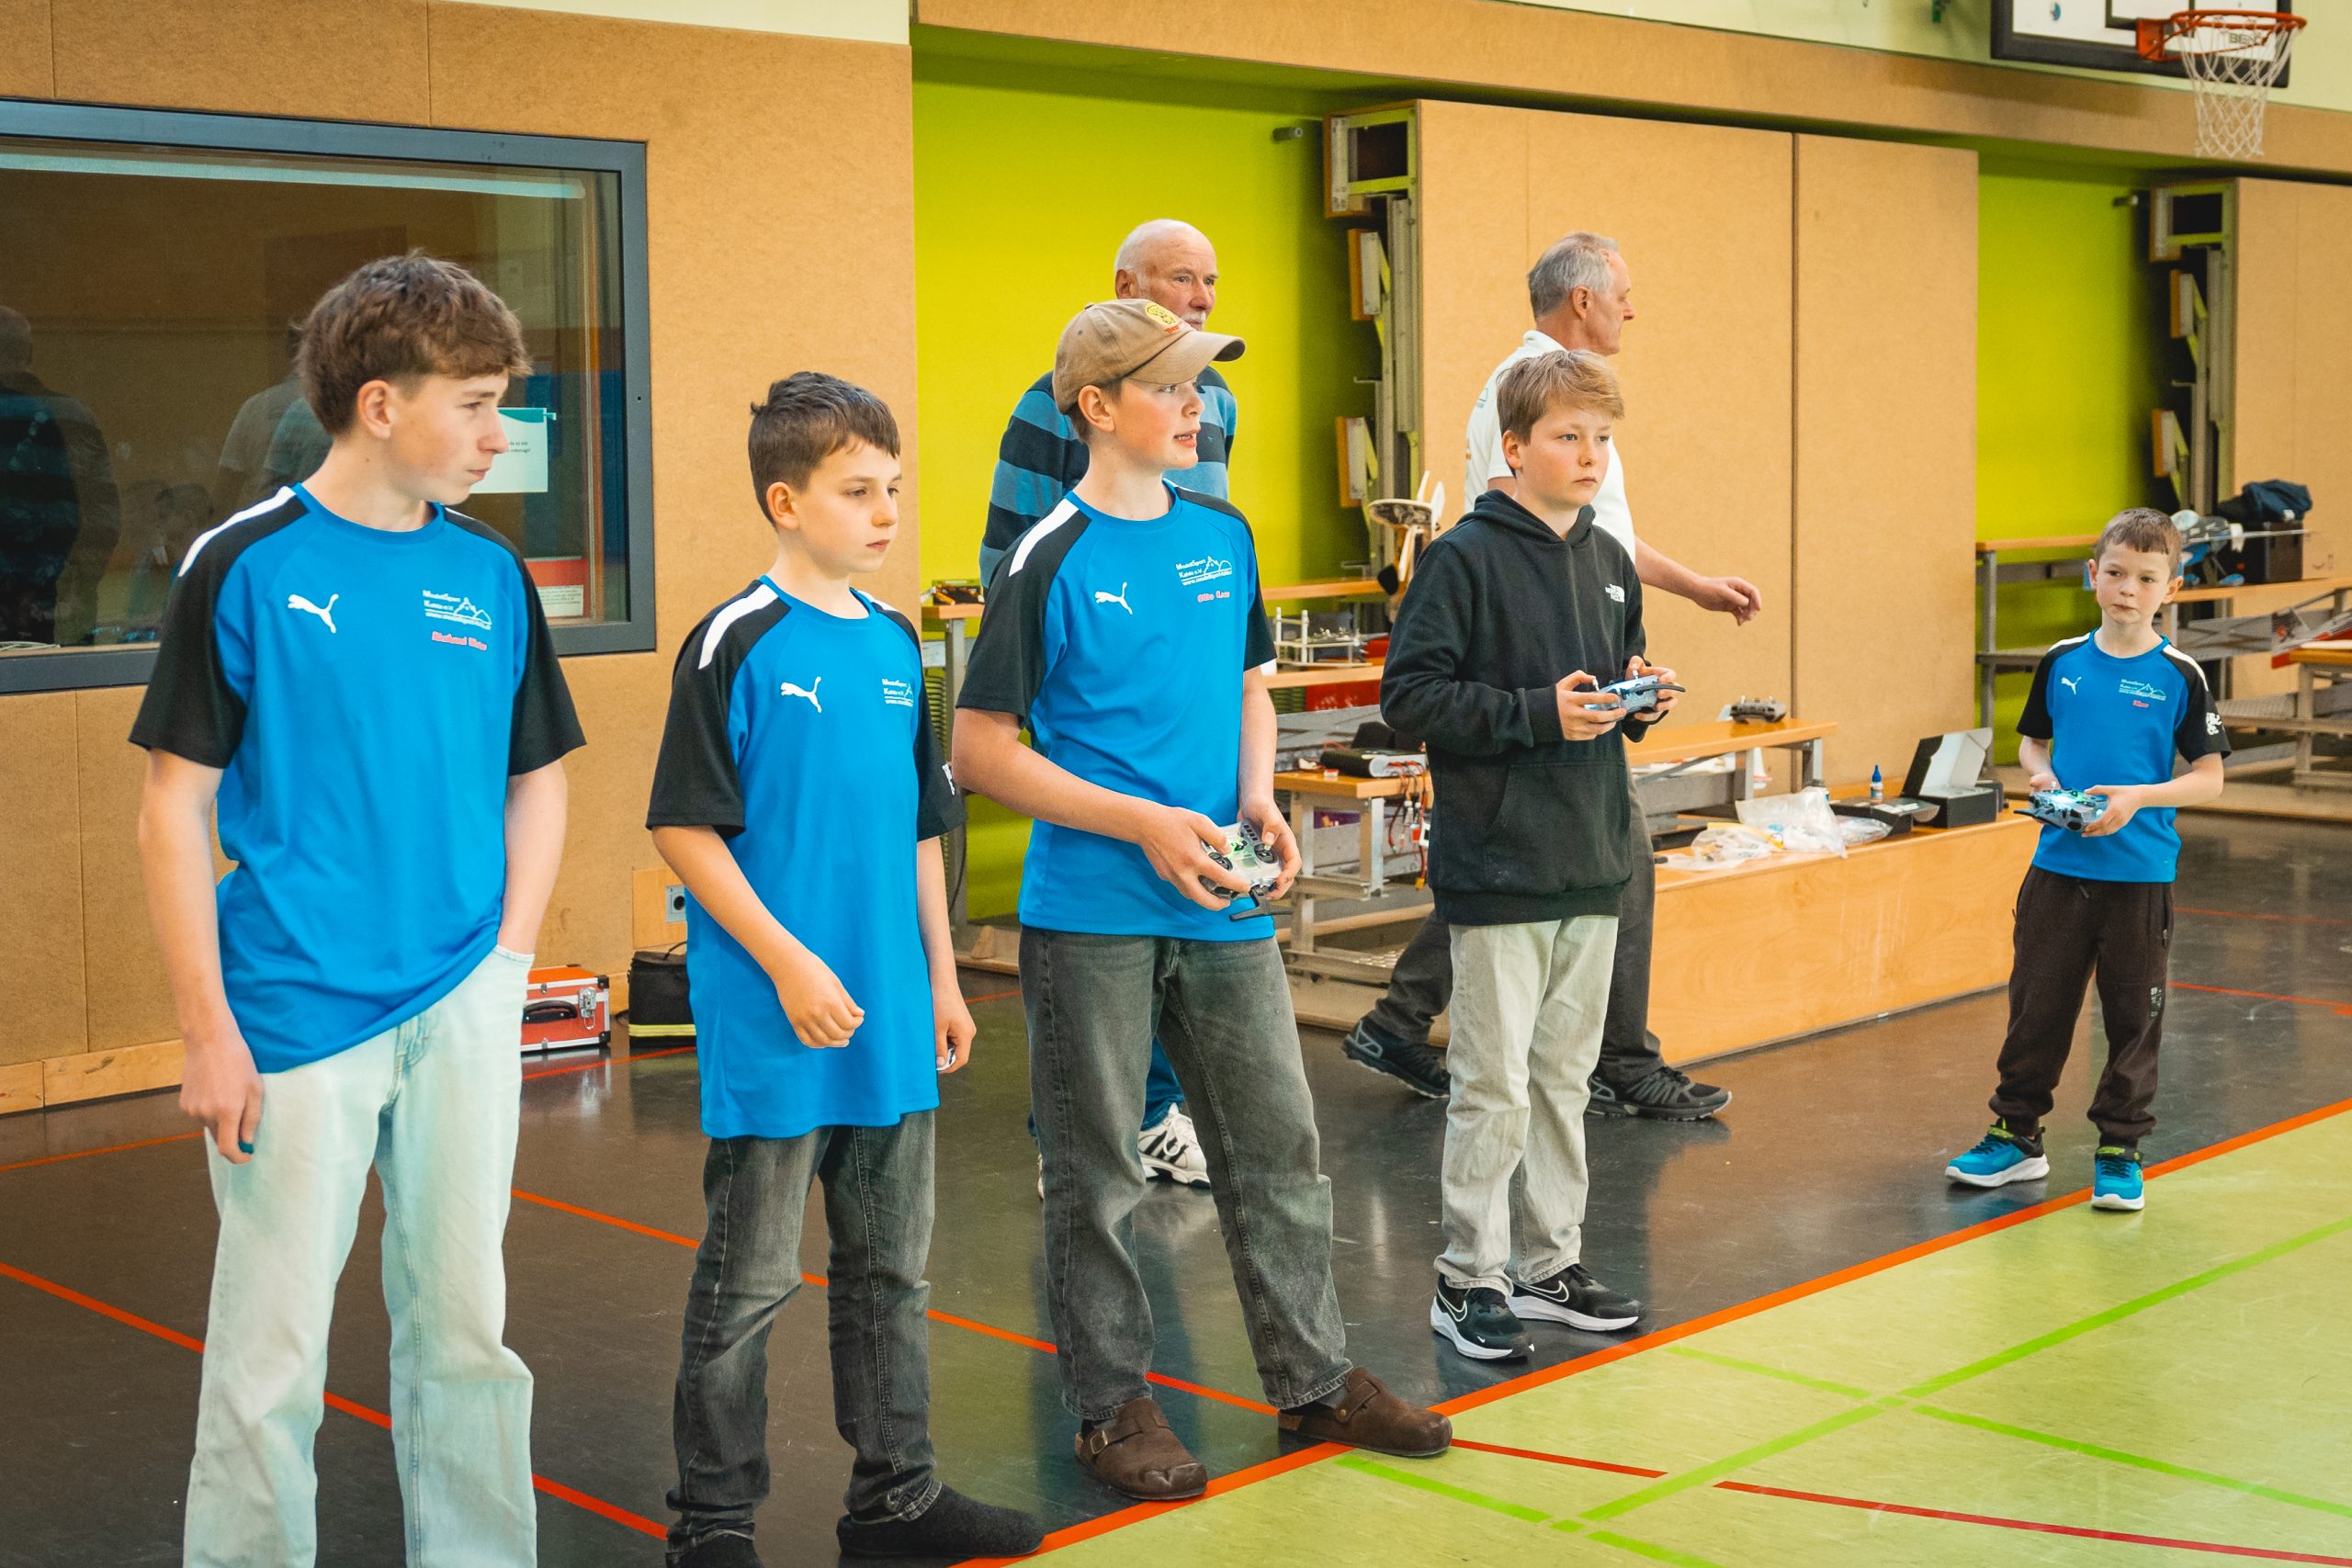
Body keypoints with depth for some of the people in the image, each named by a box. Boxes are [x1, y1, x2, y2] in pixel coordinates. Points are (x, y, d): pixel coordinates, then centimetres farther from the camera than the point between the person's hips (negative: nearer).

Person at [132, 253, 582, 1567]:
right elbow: (177, 808, -6)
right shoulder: (245, 568, -6)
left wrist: (509, 962, 2)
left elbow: (538, 780, 14)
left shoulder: (492, 574, 6)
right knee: (272, 1352, 3)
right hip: (297, 1015, -4)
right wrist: (210, 1032, -10)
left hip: (463, 1012, 4)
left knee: (466, 1324, 13)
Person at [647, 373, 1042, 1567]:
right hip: (771, 1023, -7)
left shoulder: (896, 645, 10)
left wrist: (942, 976, 15)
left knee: (892, 1264, 15)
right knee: (749, 1279, 2)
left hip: (889, 1022, 7)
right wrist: (789, 963, -17)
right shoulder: (735, 643, -10)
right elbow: (683, 827, -12)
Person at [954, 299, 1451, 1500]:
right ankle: (1111, 1403, 19)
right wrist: (1145, 823, -17)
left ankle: (1314, 1378, 25)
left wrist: (1260, 797, 0)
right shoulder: (1049, 560, -10)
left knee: (1278, 1143, 11)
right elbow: (982, 750, -10)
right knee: (1097, 1174, 5)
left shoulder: (1222, 535, 8)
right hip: (1091, 915, -5)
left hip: (1225, 907, 5)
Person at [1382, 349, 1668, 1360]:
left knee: (1565, 1076, 14)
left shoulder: (1609, 562, 12)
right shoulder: (1465, 557, -10)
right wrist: (1538, 712, -20)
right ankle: (1470, 1280, 9)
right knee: (1494, 1087, -2)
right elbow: (1408, 694, -14)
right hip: (1498, 867, -7)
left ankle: (1551, 1264, 25)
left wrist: (1638, 699, 0)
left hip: (1594, 861, 7)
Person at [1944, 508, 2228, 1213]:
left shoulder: (2179, 677, -6)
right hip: (2058, 865, 3)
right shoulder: (2061, 662, 3)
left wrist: (2136, 797, -18)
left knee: (2133, 1016, 6)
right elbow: (2031, 739, 17)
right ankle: (2017, 1135, 22)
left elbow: (2210, 778, -4)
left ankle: (2119, 1150, 18)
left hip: (2139, 875, -3)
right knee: (2036, 1003, 8)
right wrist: (2041, 775, -4)